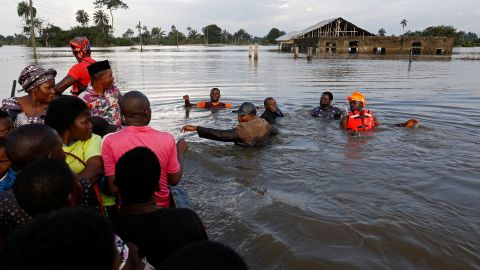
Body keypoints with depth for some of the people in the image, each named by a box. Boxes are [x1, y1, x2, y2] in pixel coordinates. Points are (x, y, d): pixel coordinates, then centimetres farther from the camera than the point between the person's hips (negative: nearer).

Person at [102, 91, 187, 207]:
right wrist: (180, 151, 8)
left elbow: (113, 188, -15)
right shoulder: (167, 139, -18)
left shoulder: (110, 142, -20)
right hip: (161, 206, 0)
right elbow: (174, 180, -6)